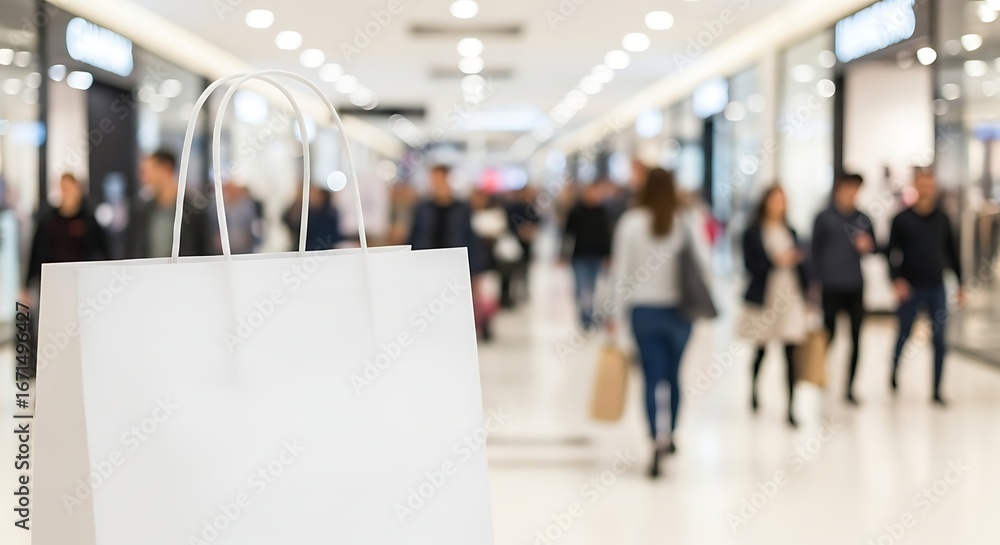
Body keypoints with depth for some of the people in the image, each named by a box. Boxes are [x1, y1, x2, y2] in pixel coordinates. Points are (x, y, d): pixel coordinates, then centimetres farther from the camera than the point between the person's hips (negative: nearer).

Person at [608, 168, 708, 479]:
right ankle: (669, 436, 26)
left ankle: (658, 438, -14)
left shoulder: (630, 222, -6)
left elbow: (619, 269, -5)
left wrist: (616, 312, -1)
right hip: (679, 310, 1)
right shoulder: (686, 222, -4)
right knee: (673, 375, 16)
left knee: (651, 378, 2)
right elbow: (703, 264, -4)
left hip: (644, 310, -1)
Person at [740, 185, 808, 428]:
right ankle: (753, 392, 38)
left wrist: (805, 296, 6)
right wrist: (776, 262, -21)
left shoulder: (790, 232, 10)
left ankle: (790, 409, -5)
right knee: (761, 350, 11)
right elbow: (751, 264, -9)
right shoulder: (752, 233, -2)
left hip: (790, 298, 2)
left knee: (790, 353, -6)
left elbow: (799, 264, 10)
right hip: (764, 297, -2)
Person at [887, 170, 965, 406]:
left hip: (937, 289, 2)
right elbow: (893, 253, -4)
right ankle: (894, 375, 33)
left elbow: (952, 253, 12)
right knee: (904, 336, 8)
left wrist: (960, 283, 11)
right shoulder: (902, 219, -3)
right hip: (911, 289, -2)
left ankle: (937, 391, 6)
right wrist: (897, 279, -17)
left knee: (940, 340, 0)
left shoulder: (943, 219, 6)